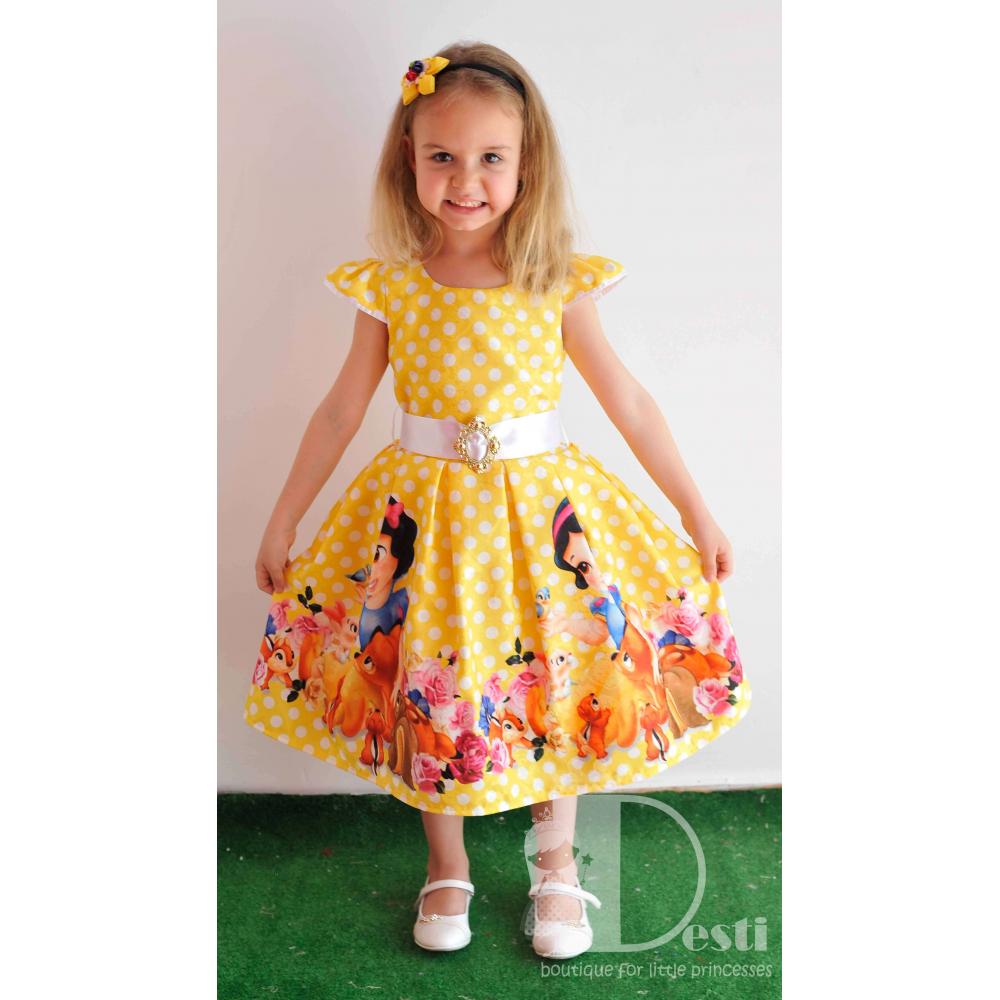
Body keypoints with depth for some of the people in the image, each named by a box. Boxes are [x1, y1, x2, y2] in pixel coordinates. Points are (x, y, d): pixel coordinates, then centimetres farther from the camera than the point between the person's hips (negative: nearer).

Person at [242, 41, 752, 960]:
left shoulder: (557, 286, -6)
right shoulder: (391, 289, -4)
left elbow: (629, 402, 0)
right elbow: (342, 410, 4)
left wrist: (697, 512, 3)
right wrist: (282, 523, 8)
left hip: (542, 511, 0)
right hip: (426, 518, 1)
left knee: (558, 685, 10)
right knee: (432, 690, 10)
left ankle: (557, 863, 35)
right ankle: (447, 867, 35)